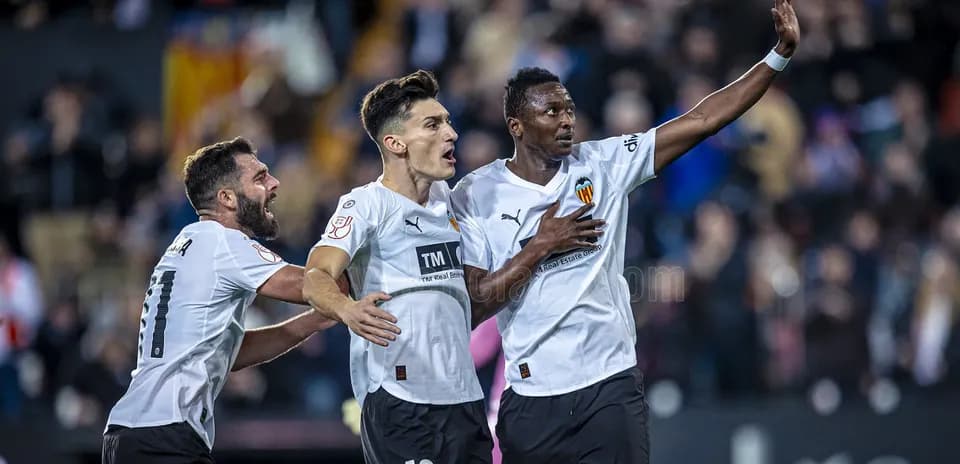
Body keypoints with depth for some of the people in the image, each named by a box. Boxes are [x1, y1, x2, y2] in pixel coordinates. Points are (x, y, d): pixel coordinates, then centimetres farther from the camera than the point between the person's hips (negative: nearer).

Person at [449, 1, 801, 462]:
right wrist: (540, 247, -11)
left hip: (610, 388, 1)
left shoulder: (604, 164, 3)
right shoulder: (475, 196, -2)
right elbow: (470, 306, -6)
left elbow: (700, 121, -1)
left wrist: (780, 54, -7)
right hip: (531, 399, -1)